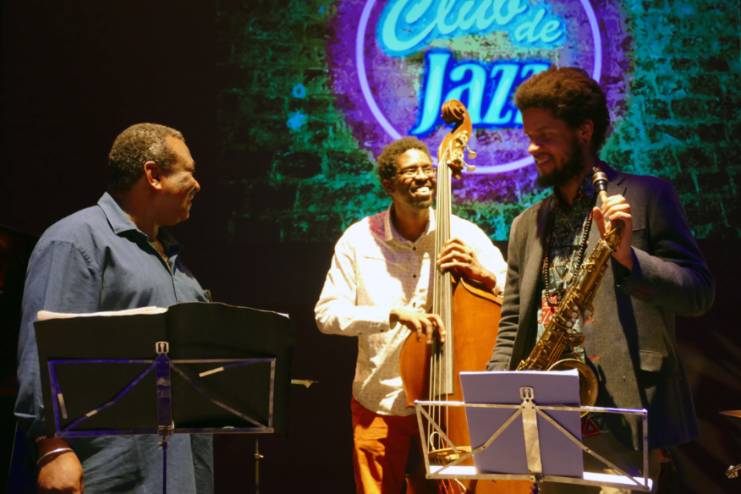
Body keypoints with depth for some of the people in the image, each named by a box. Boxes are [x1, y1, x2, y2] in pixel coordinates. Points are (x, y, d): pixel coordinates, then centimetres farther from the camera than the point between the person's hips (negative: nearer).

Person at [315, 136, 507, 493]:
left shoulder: (465, 235, -6)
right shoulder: (359, 239, -6)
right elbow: (327, 314, -11)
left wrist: (481, 273, -25)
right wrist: (394, 312, -24)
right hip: (379, 407, 0)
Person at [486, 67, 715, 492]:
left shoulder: (646, 197, 1)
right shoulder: (527, 225, 18)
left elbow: (700, 294, -5)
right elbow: (512, 328, 16)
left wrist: (627, 255, -20)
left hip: (622, 422, -5)